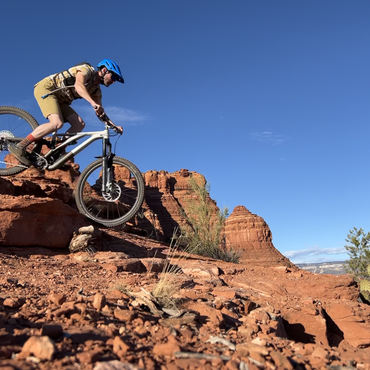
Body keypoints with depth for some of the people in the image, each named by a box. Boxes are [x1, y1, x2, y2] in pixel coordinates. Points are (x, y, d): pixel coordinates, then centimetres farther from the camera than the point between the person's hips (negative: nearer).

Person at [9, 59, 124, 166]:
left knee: (79, 124, -8)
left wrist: (113, 126, -7)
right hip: (46, 88, -9)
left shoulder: (96, 90, 11)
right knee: (57, 123, -29)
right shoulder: (87, 69, -12)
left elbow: (100, 112, 8)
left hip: (59, 99, 9)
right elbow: (78, 85, -33)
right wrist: (93, 103, -47)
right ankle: (20, 146, -23)